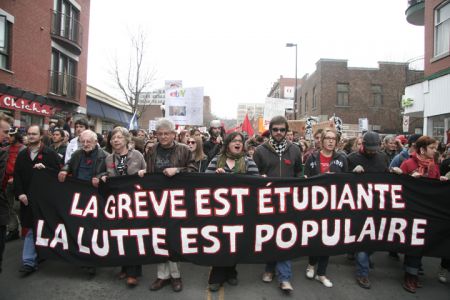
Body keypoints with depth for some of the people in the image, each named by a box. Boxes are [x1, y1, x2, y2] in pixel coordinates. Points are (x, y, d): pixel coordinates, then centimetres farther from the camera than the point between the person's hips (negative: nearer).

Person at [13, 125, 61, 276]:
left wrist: (44, 168, -22)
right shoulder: (22, 154, 11)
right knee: (31, 228, 6)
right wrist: (20, 193, -4)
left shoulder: (50, 153, -3)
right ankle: (29, 262, 16)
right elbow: (17, 175, 7)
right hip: (27, 197, 3)